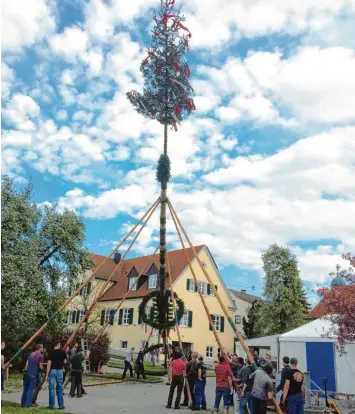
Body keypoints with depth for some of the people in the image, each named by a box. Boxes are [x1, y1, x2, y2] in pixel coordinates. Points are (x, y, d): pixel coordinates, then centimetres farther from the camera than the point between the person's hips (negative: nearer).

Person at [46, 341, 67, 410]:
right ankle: (61, 405, 11)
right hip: (60, 370, 2)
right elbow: (65, 362, 6)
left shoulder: (51, 353, -7)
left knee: (52, 388, 5)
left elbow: (49, 364, -10)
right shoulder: (63, 352, 0)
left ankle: (52, 405, 6)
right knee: (60, 388, 10)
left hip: (52, 370, -2)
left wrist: (47, 374, -6)